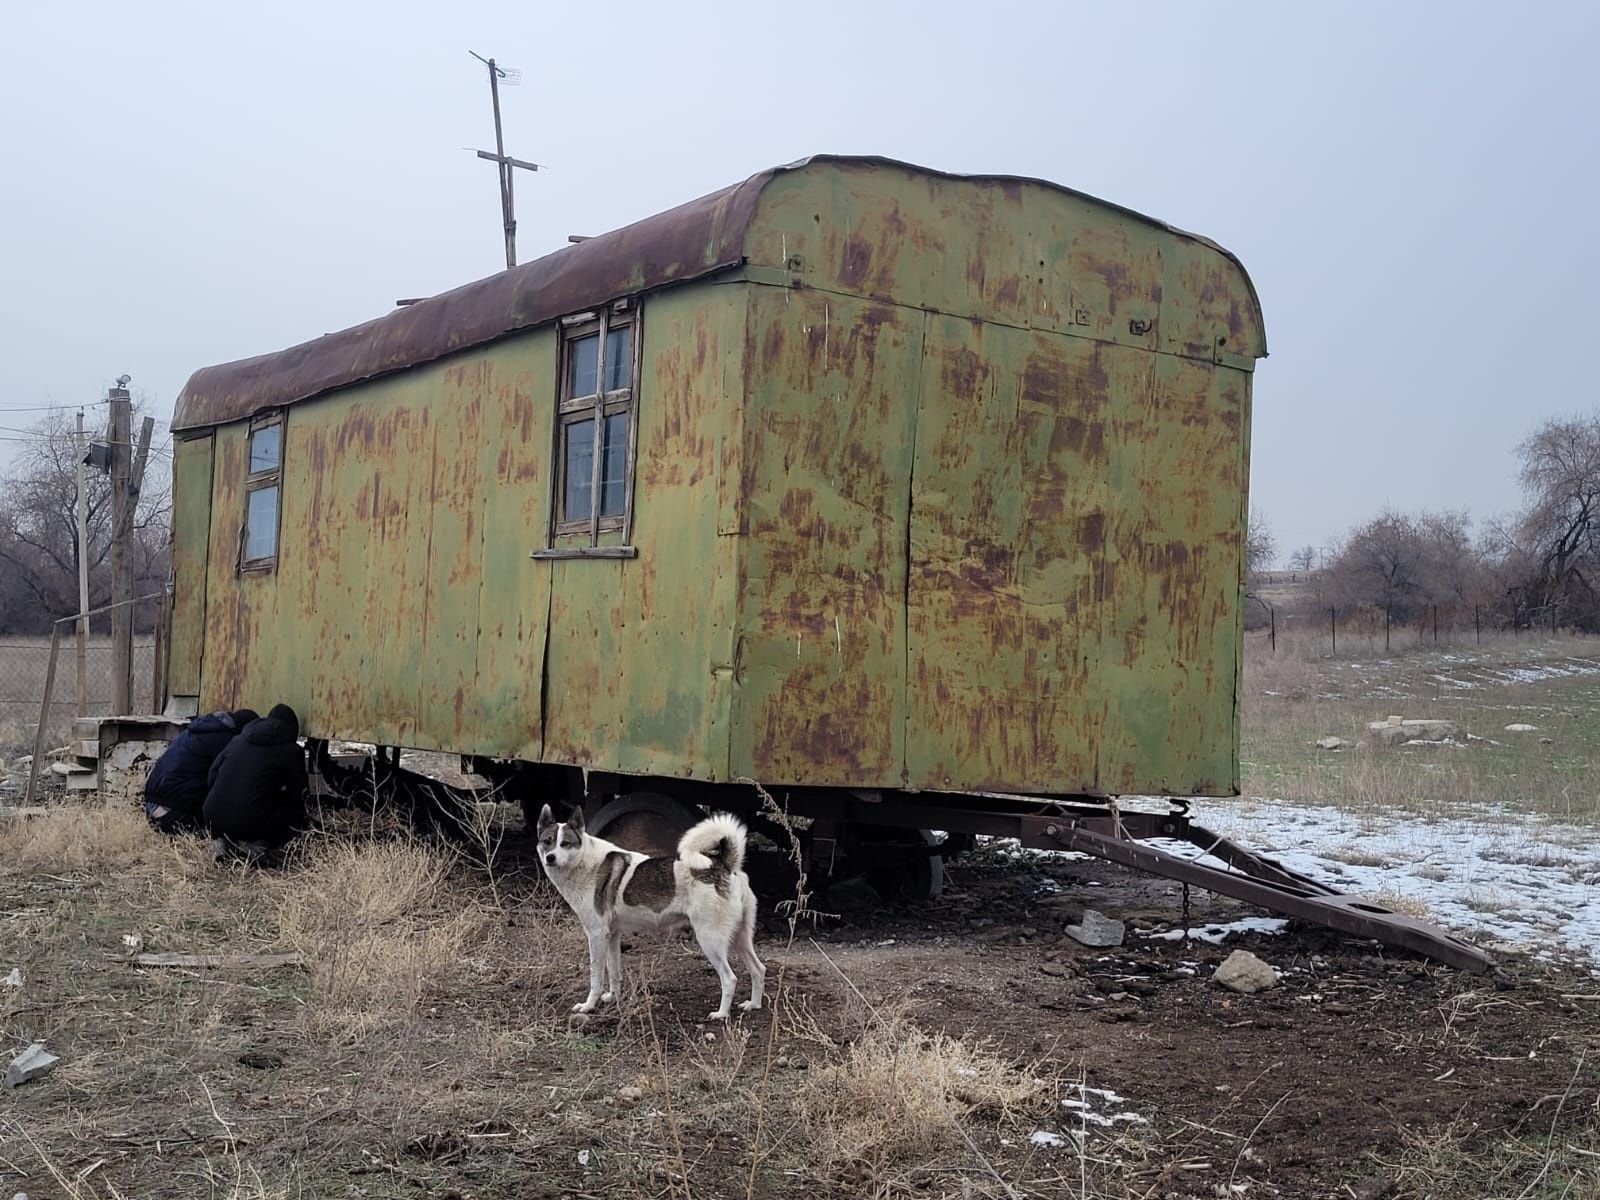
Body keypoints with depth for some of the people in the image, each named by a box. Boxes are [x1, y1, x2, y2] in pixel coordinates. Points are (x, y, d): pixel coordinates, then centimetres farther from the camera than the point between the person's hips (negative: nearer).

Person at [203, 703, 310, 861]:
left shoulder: (238, 740, 17)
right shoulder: (291, 751, 3)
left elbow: (213, 773, 22)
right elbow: (298, 794, 8)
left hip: (213, 819, 6)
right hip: (251, 823, -6)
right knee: (297, 814, 16)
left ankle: (224, 840, 10)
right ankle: (255, 844, -6)